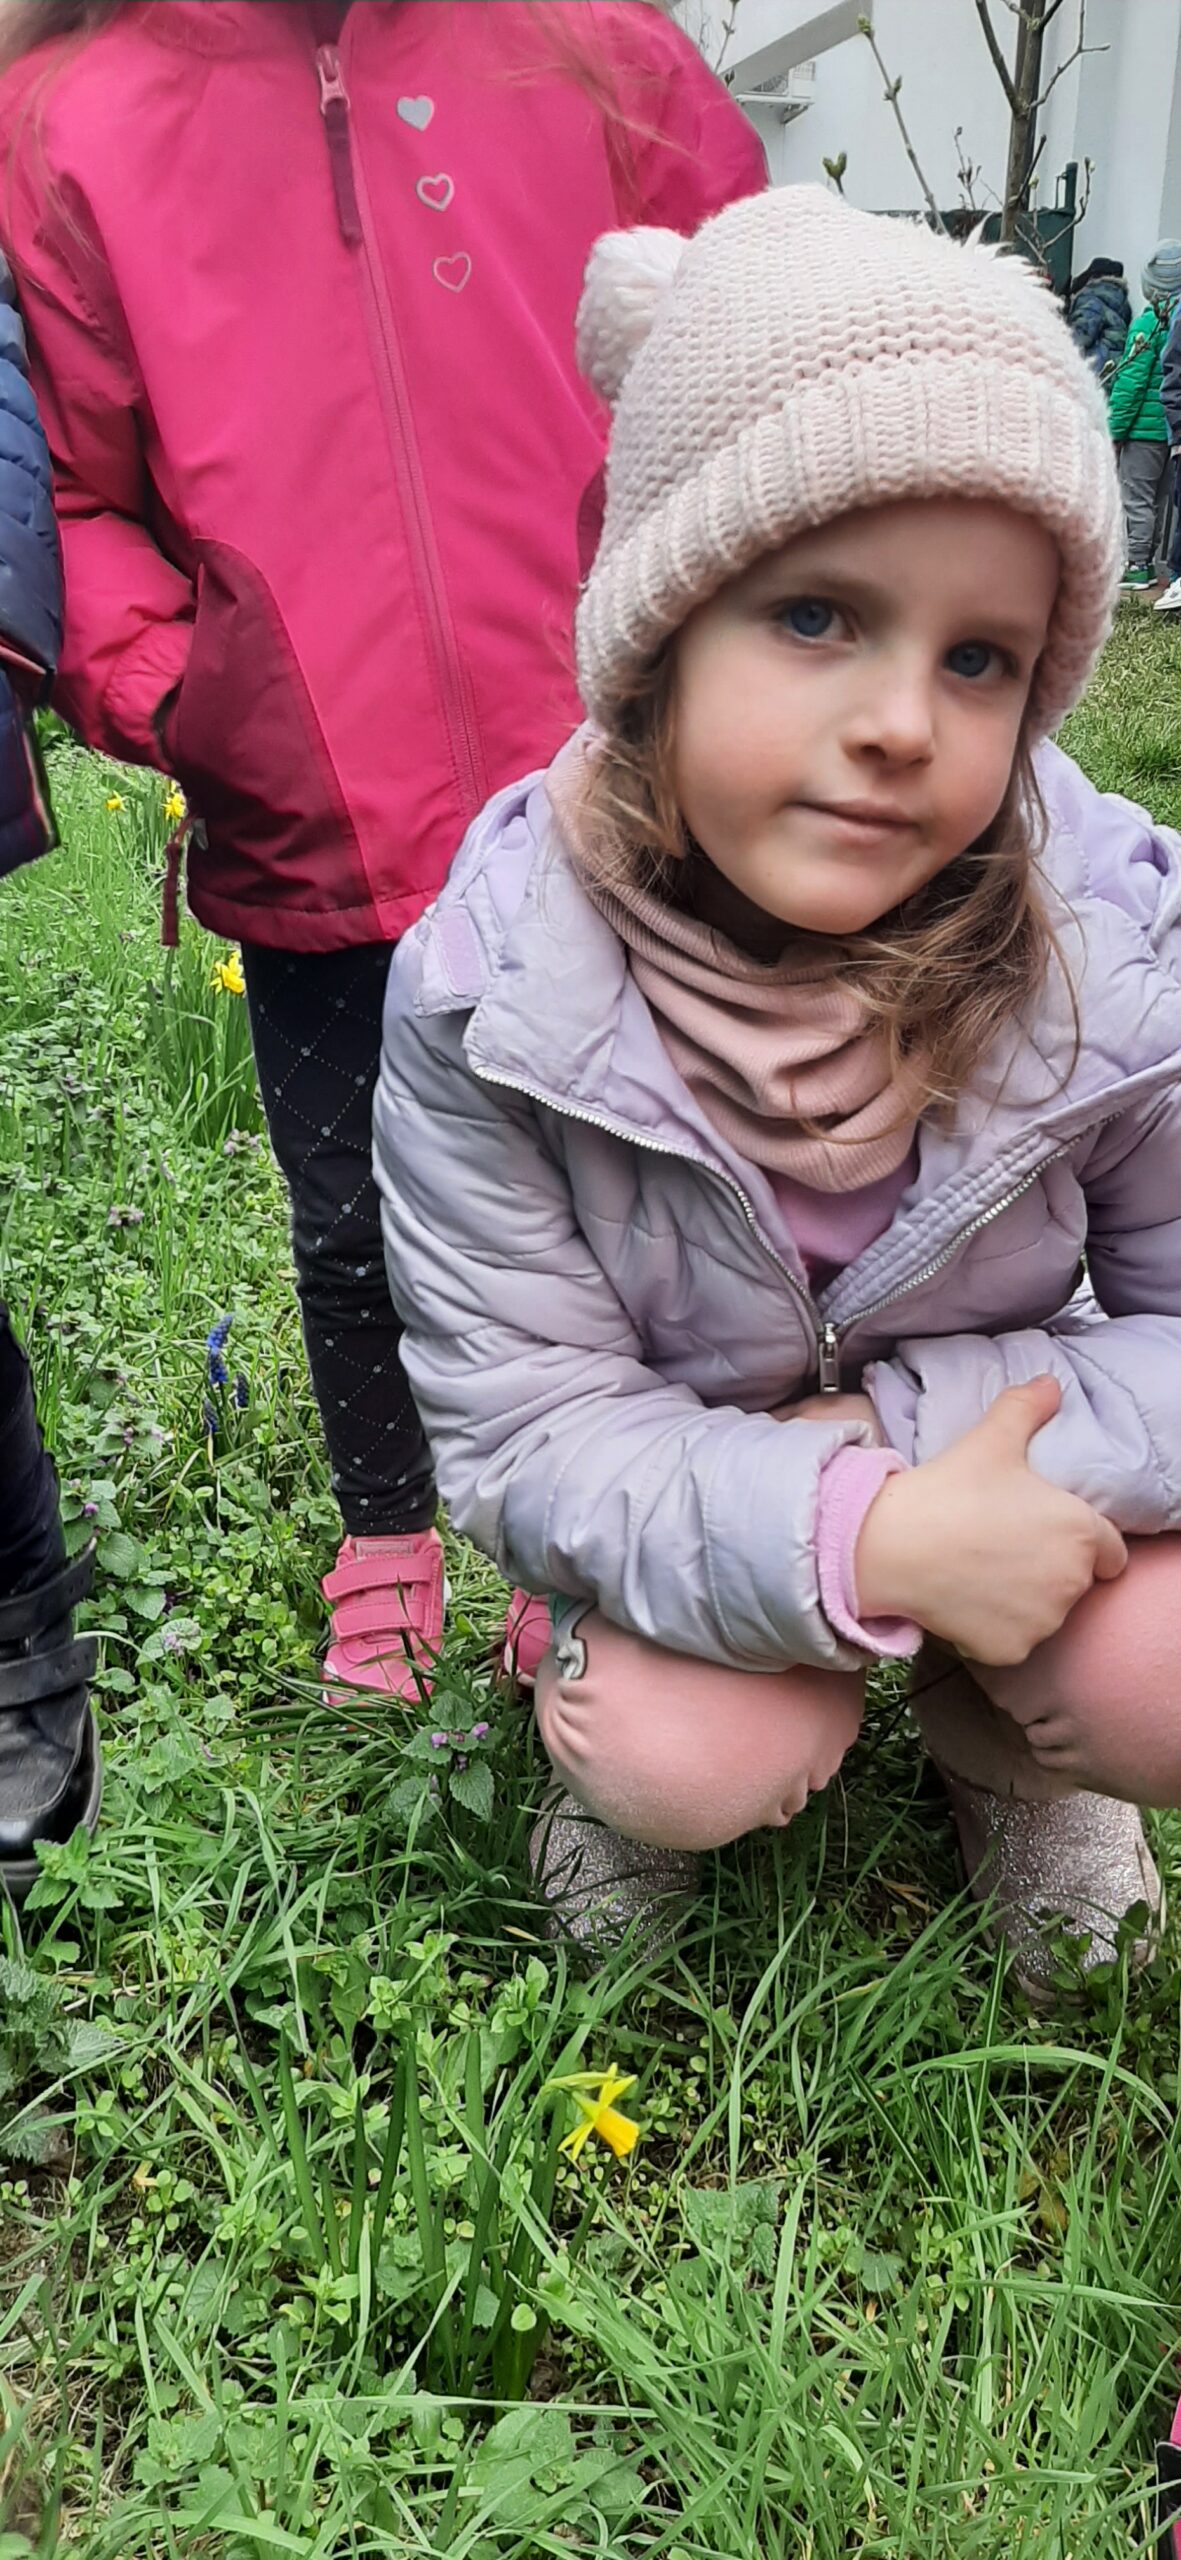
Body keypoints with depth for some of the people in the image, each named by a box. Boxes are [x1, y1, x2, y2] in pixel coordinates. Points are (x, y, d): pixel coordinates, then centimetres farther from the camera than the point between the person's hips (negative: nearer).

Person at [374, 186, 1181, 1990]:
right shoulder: (488, 995, -25)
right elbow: (526, 1433, -22)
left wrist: (903, 1429, -28)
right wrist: (863, 1532, -37)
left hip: (1003, 1470, 2)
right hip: (683, 1509, -1)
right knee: (695, 1764, -26)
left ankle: (984, 1712, 14)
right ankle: (614, 1719, 13)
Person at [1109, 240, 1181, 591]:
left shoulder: (1150, 323, -14)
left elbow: (1131, 381, -15)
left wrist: (1115, 430, -10)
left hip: (1146, 428, -7)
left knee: (1137, 498, -3)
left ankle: (1137, 567, -3)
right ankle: (1148, 561, 23)